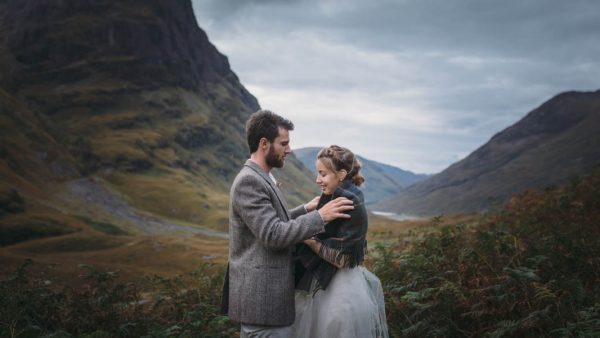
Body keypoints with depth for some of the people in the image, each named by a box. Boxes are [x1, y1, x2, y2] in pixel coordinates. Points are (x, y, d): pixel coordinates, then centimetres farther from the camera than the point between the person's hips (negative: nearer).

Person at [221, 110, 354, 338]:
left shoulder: (259, 178, 14)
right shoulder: (249, 181, -18)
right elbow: (273, 236, -23)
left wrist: (305, 210, 13)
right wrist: (320, 216, -20)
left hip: (262, 296, 10)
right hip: (263, 300, -10)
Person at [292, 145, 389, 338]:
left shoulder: (352, 206, -17)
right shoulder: (329, 199, 7)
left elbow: (342, 258, -19)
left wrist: (308, 239, -14)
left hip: (342, 291, -8)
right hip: (322, 285, 8)